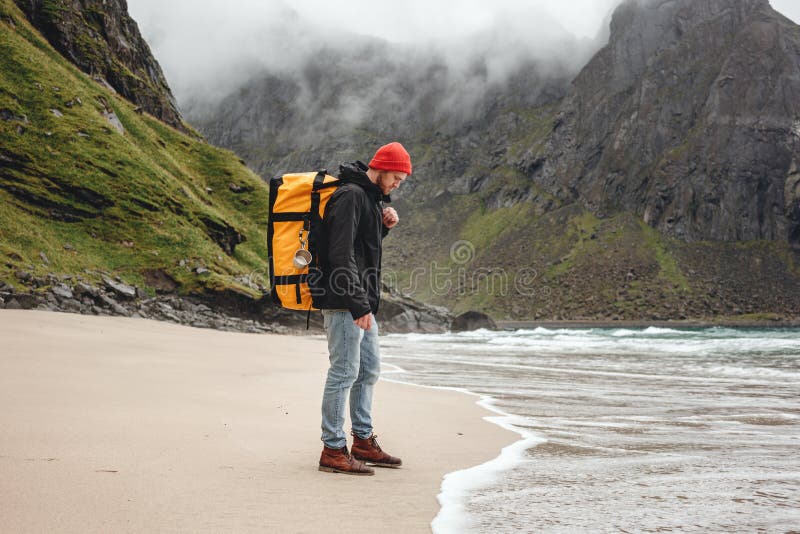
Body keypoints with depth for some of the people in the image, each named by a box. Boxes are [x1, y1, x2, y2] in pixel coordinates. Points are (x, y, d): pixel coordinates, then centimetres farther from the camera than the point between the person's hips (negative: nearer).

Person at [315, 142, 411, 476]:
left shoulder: (369, 197, 17)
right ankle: (333, 451, 0)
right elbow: (341, 254, -22)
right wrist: (358, 305, -25)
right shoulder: (350, 196, -15)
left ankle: (363, 442, 25)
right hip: (345, 304, -11)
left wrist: (384, 226, 7)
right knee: (344, 372, -7)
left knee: (369, 370, 15)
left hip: (363, 304, 11)